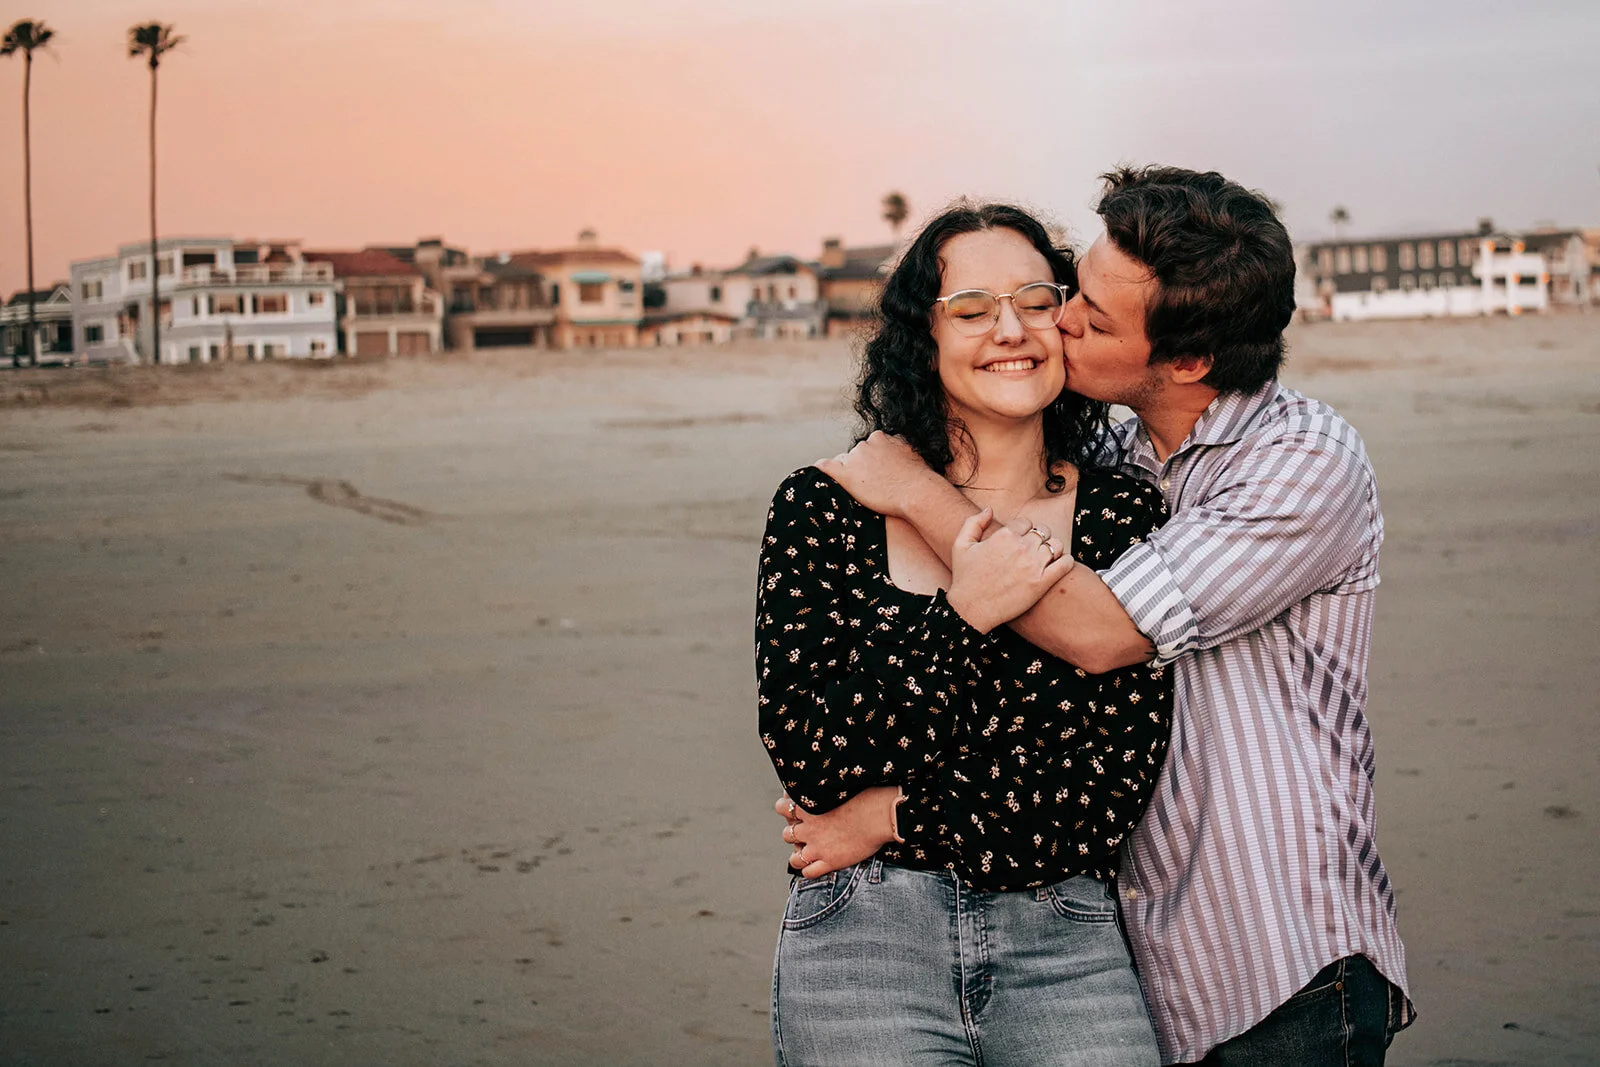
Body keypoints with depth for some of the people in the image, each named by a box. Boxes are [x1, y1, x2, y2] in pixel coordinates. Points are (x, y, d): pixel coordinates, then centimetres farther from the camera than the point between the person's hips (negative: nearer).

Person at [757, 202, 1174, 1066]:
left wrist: (893, 820, -6)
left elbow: (1112, 794, -3)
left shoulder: (1124, 517, 2)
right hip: (863, 944, 0)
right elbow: (808, 758, -6)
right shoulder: (823, 508, 2)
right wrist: (962, 616, -16)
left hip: (1066, 944, 1)